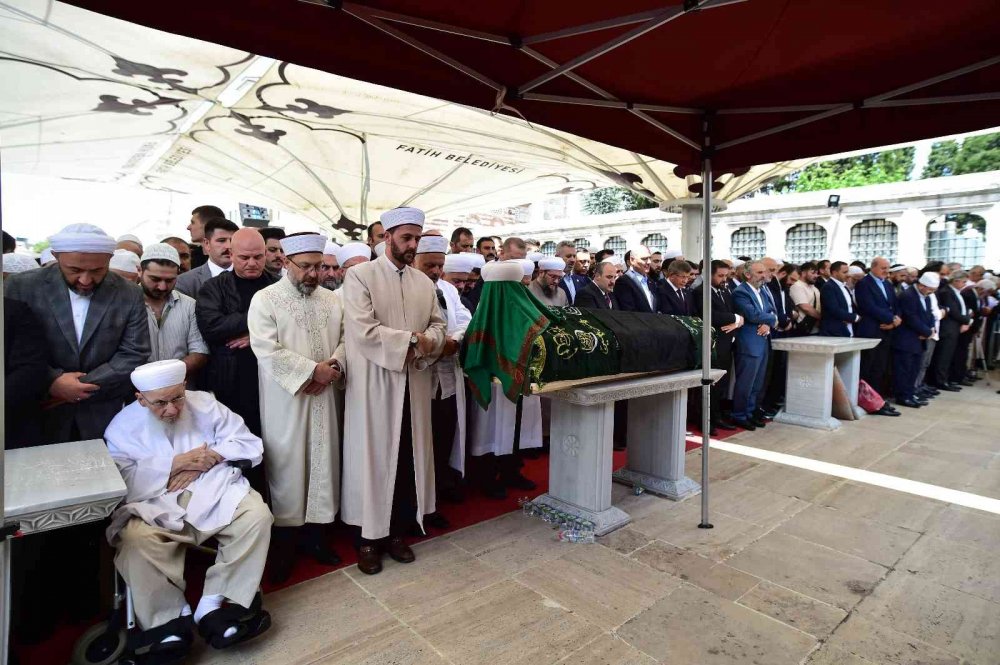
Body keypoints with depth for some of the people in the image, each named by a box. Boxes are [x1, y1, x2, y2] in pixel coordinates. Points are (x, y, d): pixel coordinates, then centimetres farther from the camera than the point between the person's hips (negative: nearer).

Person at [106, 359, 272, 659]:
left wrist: (206, 459, -11)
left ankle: (213, 606, -22)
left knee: (257, 514, -26)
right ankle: (169, 623, -20)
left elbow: (250, 445, 0)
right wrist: (177, 463, -12)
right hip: (155, 510, 0)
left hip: (215, 497, 1)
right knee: (133, 540, -32)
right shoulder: (122, 427, 2)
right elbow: (120, 485, -8)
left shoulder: (205, 404, 3)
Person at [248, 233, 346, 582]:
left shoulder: (332, 299, 9)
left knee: (323, 462, 9)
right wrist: (313, 370, -18)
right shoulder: (265, 299, -5)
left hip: (324, 397, 4)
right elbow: (268, 351, -15)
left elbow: (346, 338, 8)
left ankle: (316, 533, 24)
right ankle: (285, 541, 19)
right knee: (286, 468, 4)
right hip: (284, 401, -4)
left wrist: (334, 367, -12)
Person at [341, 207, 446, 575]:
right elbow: (363, 329, -17)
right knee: (373, 459, 5)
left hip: (414, 384, 5)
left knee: (408, 459, 11)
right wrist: (410, 340, -15)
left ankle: (397, 531, 27)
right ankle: (369, 537, 20)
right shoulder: (360, 275, -5)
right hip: (375, 384, -5)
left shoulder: (425, 282, 12)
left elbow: (439, 323, 11)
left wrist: (429, 341, -11)